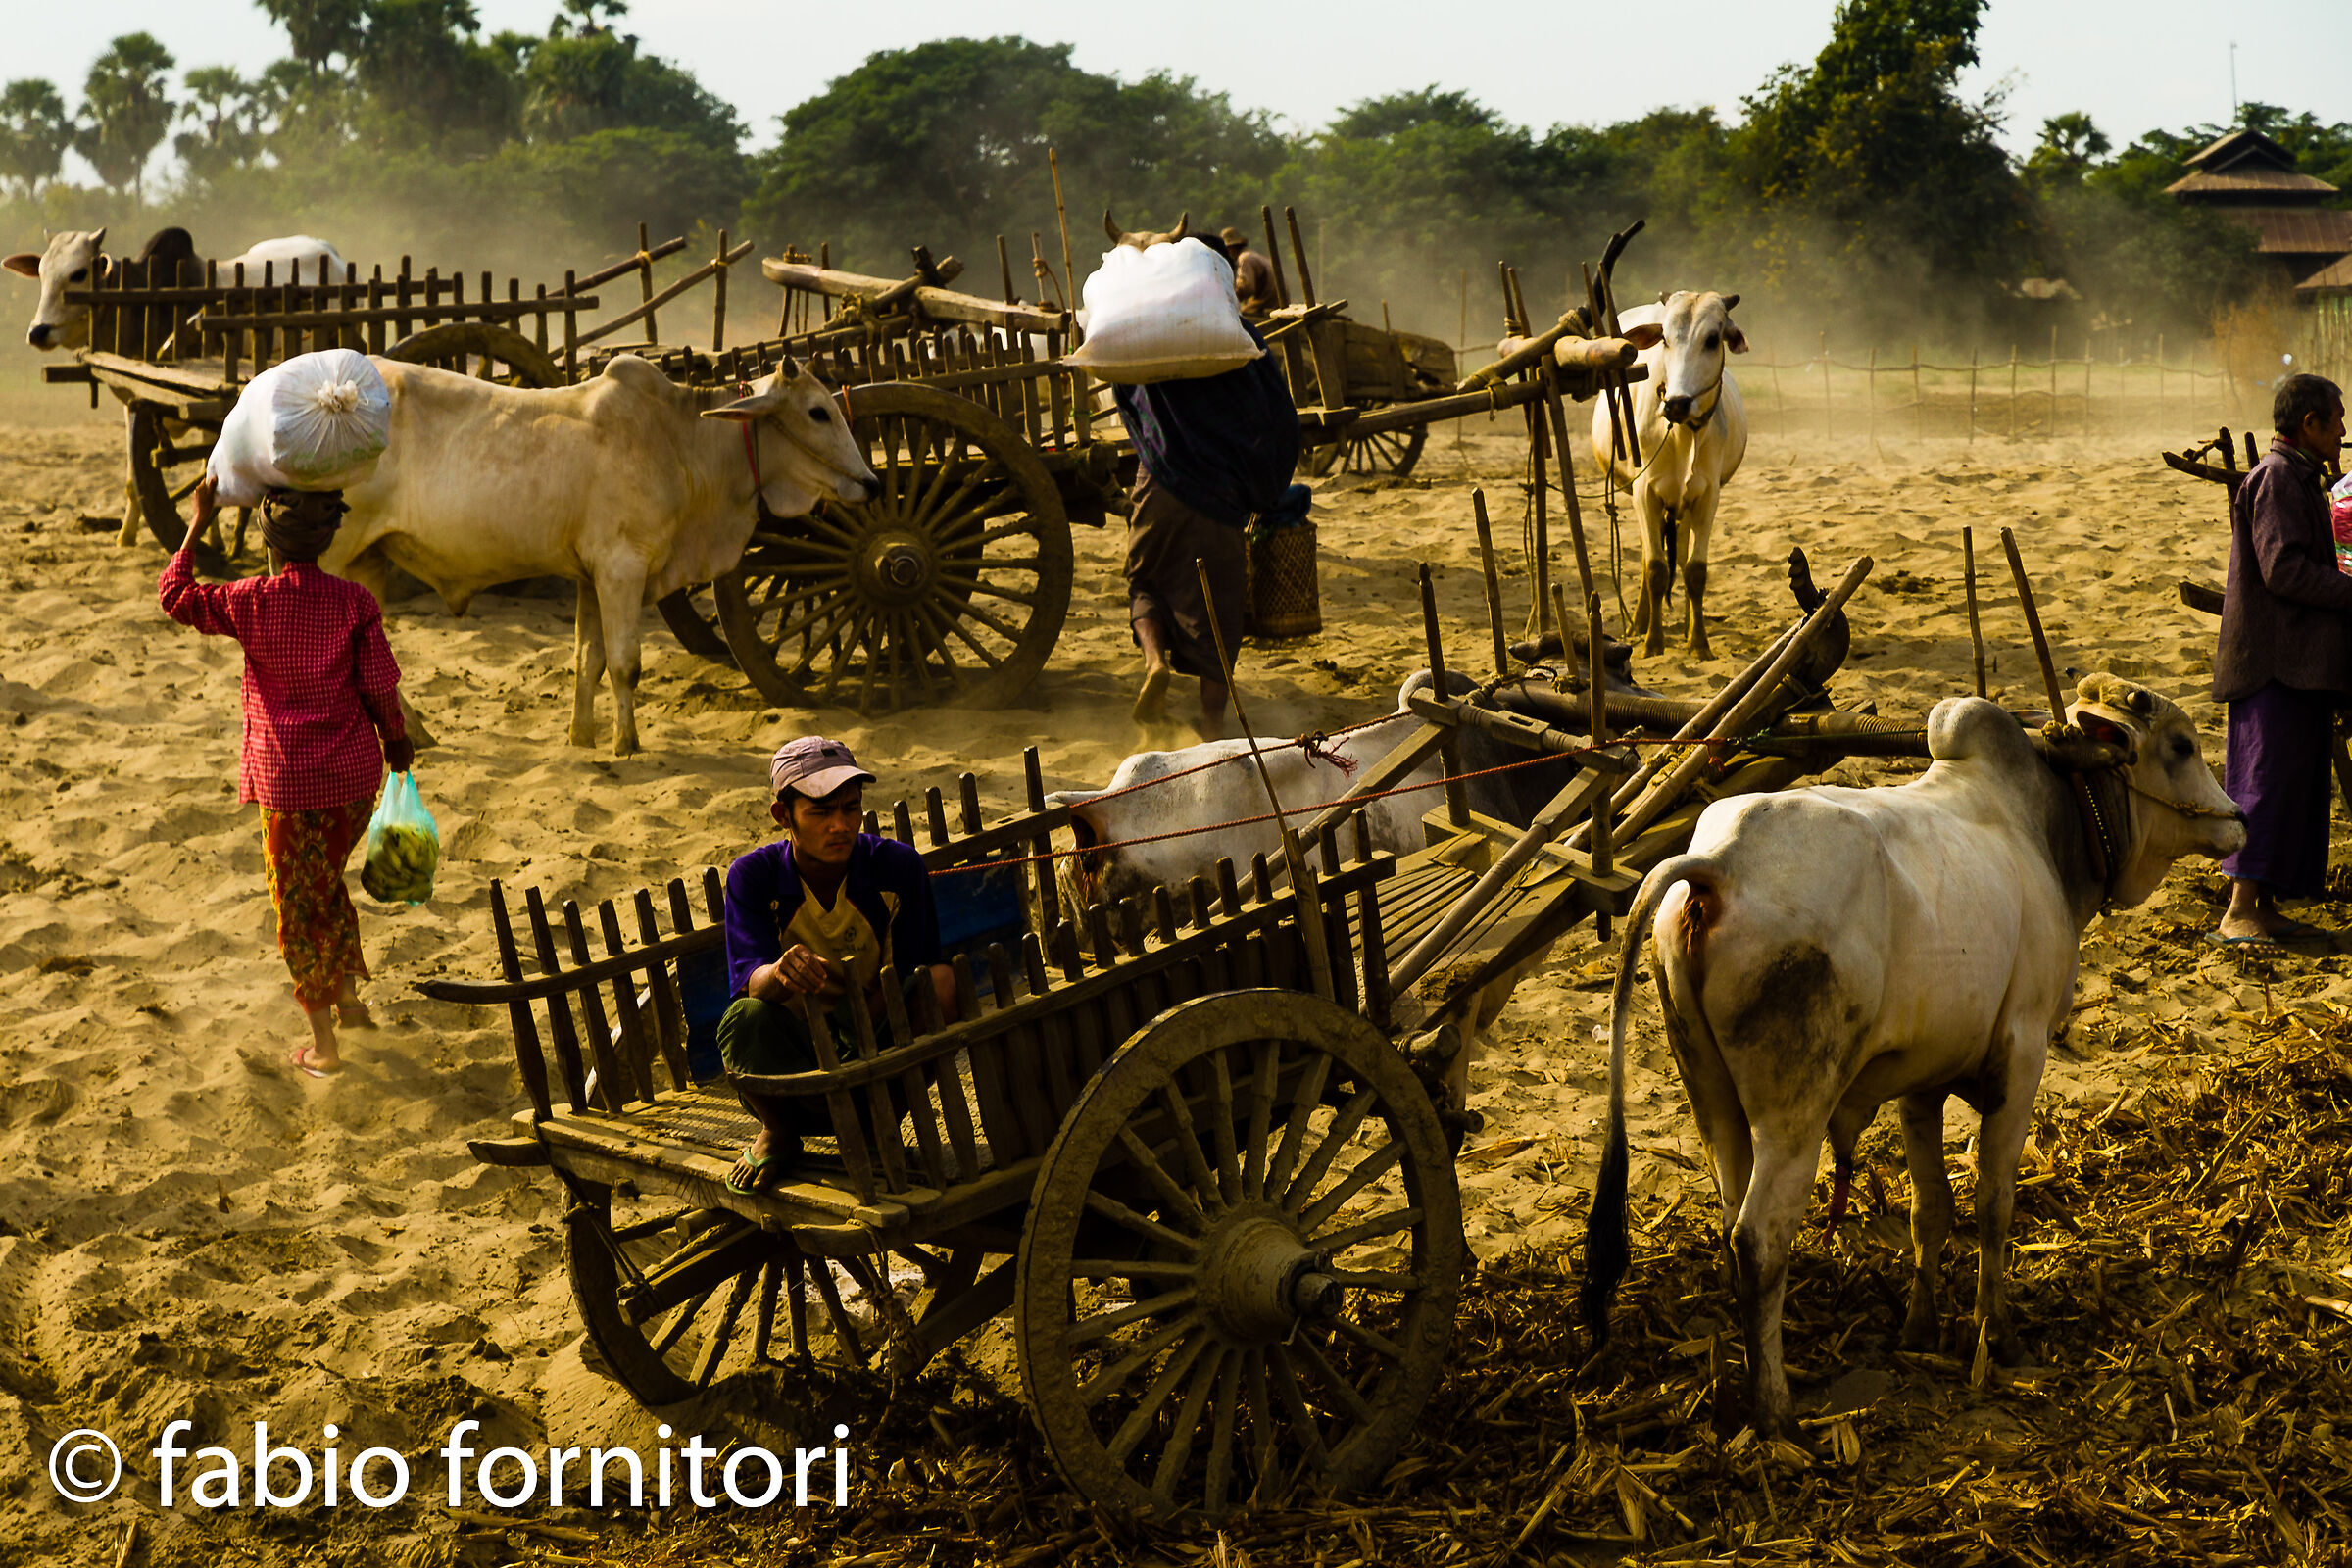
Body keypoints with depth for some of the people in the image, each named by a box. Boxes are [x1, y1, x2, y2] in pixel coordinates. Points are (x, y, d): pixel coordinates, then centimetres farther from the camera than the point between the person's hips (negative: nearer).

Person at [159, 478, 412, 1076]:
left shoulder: (250, 602, -13)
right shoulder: (355, 601, -9)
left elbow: (173, 596, 0)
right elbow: (381, 686, -6)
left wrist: (199, 524, 5)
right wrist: (396, 739, 12)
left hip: (288, 779, -3)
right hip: (354, 773, 3)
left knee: (300, 904, 9)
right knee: (328, 882, 27)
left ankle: (323, 1043, 14)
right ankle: (349, 998, 33)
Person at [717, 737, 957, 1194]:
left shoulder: (898, 867, -8)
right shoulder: (753, 876, -9)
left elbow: (907, 978, -11)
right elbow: (746, 982, -23)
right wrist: (782, 972, -47)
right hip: (792, 1060, 0)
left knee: (941, 981, -26)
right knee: (746, 1019, -33)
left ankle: (874, 1125, -9)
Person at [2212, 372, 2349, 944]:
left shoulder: (2298, 477, 22)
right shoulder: (2278, 476, -11)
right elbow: (2284, 569, -20)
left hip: (2300, 661, 11)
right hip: (2277, 659, -11)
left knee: (2300, 783, 9)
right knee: (2270, 778, -13)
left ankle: (2265, 907, 12)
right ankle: (2240, 910, -14)